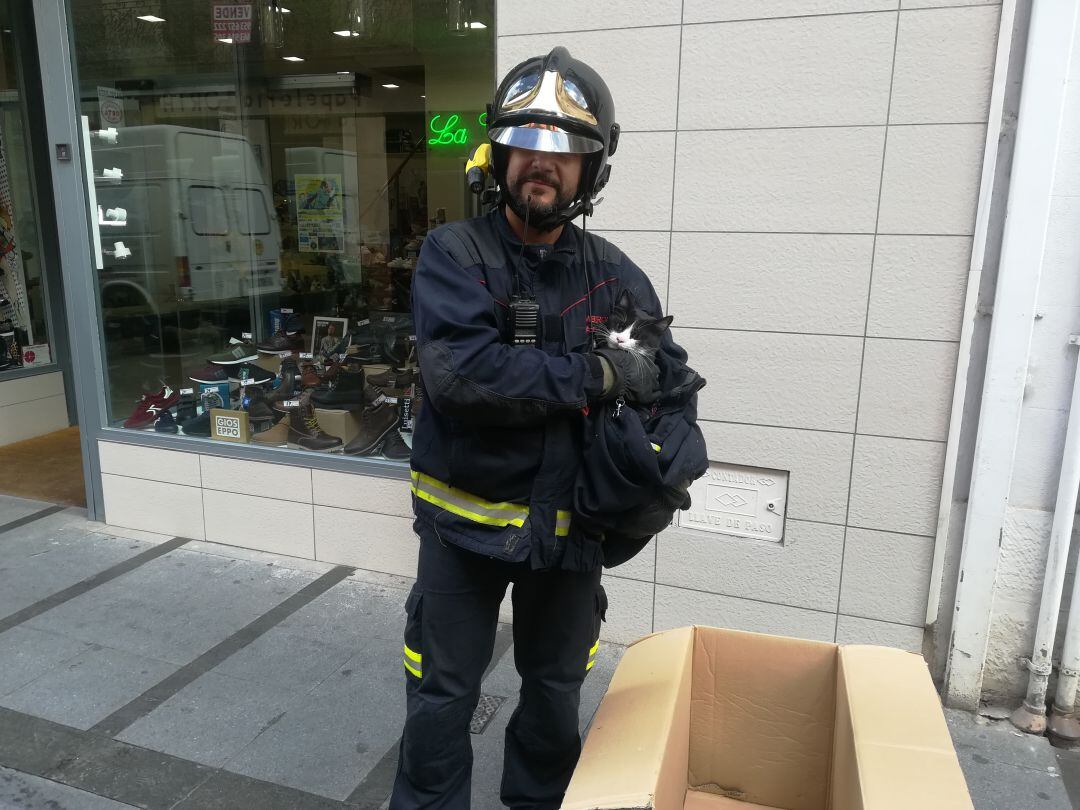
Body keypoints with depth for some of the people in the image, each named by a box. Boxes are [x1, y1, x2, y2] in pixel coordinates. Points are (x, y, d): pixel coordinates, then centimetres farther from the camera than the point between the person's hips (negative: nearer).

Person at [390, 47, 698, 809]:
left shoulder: (612, 272, 0)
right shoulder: (453, 253, -12)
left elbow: (670, 373, 4)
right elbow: (459, 372, -28)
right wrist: (597, 375, -26)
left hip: (570, 524, 4)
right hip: (465, 520, -3)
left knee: (557, 688, 22)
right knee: (443, 693, 13)